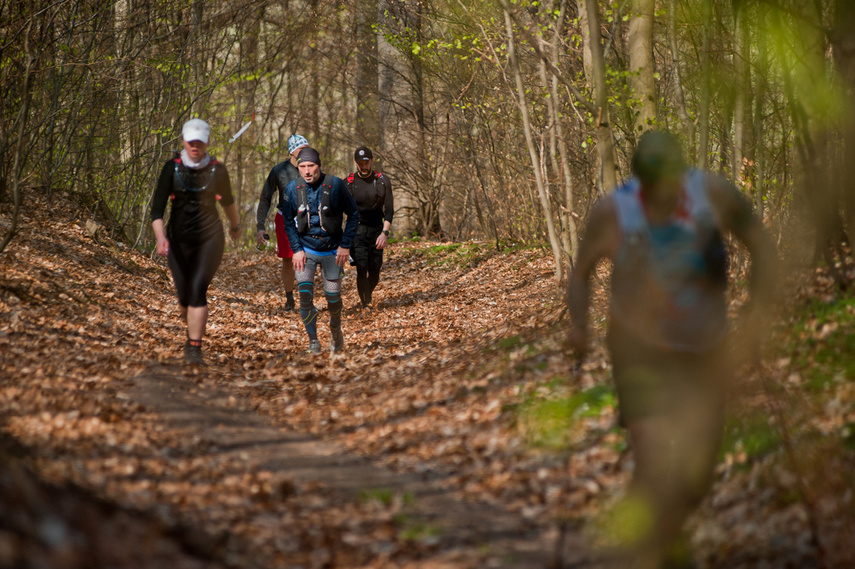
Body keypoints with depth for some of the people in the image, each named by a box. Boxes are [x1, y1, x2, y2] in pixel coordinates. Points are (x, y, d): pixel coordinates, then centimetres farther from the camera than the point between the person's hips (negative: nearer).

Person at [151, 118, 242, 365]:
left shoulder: (217, 170, -5)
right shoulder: (172, 168, -6)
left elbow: (227, 201, 15)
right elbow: (157, 207, -12)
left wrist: (235, 225, 32)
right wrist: (160, 237, -28)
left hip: (210, 238, -1)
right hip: (179, 241, 1)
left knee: (198, 290, -18)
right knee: (184, 296, 9)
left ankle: (194, 348, -17)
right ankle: (193, 331, 41)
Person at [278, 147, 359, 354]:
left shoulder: (335, 185, -13)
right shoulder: (293, 189, -8)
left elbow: (353, 214, -3)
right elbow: (288, 221, 4)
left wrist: (346, 245, -7)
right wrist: (297, 249, -5)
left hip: (332, 251, -1)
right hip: (305, 250, 1)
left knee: (333, 297, 6)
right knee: (305, 295, -13)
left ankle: (335, 329, 37)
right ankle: (313, 341, 1)